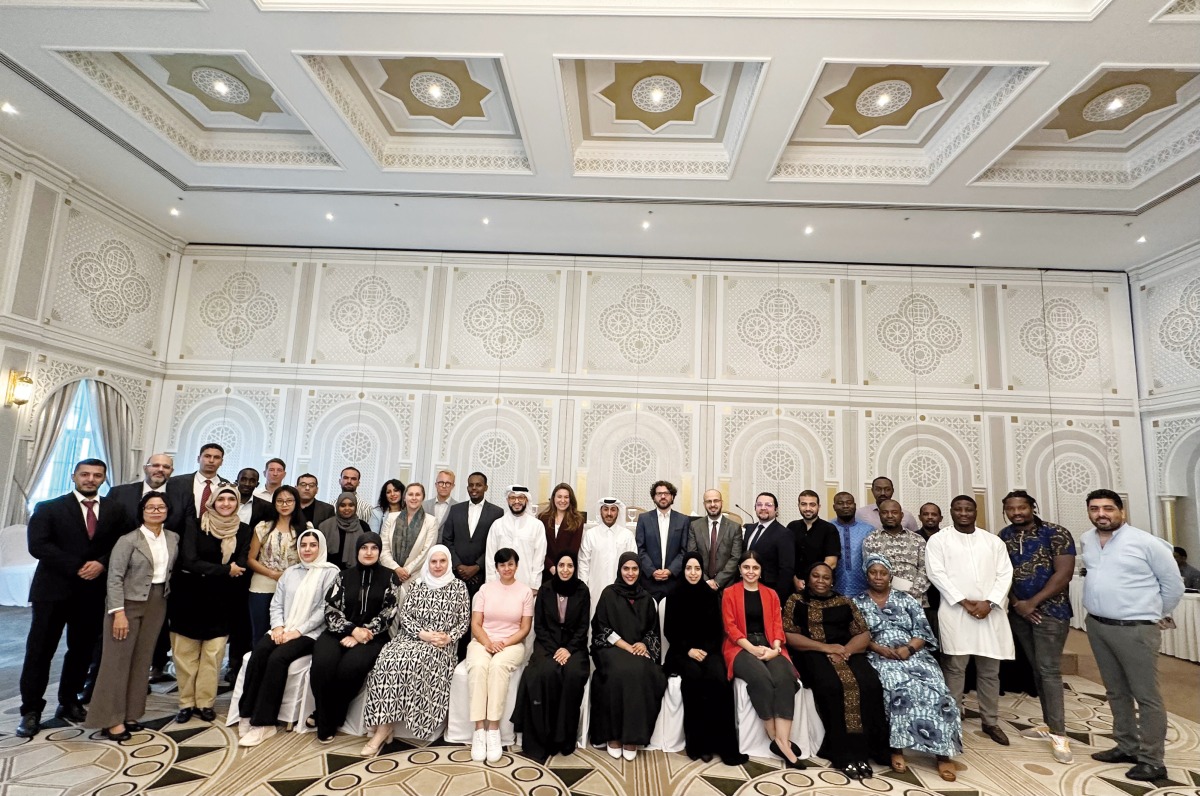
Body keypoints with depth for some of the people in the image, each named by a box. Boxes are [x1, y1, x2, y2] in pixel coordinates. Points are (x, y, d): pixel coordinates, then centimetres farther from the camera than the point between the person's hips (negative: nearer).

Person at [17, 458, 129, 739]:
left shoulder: (115, 511, 6)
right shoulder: (48, 508, -1)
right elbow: (38, 545, -11)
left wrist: (102, 563, -15)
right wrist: (77, 568, -18)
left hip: (93, 592, 2)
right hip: (53, 590, -2)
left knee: (82, 651, 11)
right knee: (40, 652, 4)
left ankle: (69, 703, 27)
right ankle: (31, 710, 18)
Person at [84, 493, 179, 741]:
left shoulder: (174, 538, 4)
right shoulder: (128, 540, -12)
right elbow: (114, 577, -14)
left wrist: (167, 597, 4)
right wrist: (118, 612, -18)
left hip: (158, 603, 5)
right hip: (128, 602, -5)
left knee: (142, 660, 11)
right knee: (118, 660, 0)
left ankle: (129, 714, 21)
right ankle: (110, 719, 9)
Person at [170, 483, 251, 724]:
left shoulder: (243, 530, 0)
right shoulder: (194, 525, -5)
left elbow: (241, 569, -6)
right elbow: (189, 561, -15)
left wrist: (207, 572, -13)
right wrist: (225, 570, -17)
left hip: (220, 601, 1)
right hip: (189, 597, -1)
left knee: (213, 654, 3)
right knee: (185, 654, 5)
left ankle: (205, 702, 17)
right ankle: (186, 702, 20)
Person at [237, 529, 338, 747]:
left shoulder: (330, 572, 0)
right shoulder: (289, 572, 19)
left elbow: (325, 609, -8)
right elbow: (276, 604, 14)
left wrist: (297, 631, -14)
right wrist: (278, 626, -5)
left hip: (311, 633, -5)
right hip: (283, 631, 5)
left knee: (278, 657, -28)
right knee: (259, 651, -24)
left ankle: (262, 723, -20)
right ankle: (247, 715, -17)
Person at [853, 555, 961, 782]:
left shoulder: (906, 599, 14)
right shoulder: (858, 602, 9)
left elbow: (923, 632, 6)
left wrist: (908, 648, -12)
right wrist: (881, 649, -15)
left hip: (913, 654, 2)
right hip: (880, 658, -2)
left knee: (934, 688, -26)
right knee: (898, 687, -32)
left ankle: (943, 752, -17)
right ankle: (896, 748, -22)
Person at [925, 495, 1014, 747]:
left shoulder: (994, 541, 11)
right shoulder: (938, 540, 1)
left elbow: (1004, 574, 4)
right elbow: (936, 573, -6)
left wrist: (989, 602, -9)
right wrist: (964, 602, -12)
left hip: (990, 611, 3)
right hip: (955, 611, -3)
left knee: (990, 669, 10)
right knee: (954, 667, 1)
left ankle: (990, 721, 24)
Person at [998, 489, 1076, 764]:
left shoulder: (1056, 534, -10)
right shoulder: (1003, 537, 4)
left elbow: (1064, 574, -15)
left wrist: (1033, 602, -15)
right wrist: (1016, 603, -7)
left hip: (1050, 611, -5)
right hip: (1019, 612, 5)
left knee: (1049, 670, -6)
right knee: (1038, 669, 13)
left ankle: (1059, 734, 0)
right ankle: (1050, 723, 23)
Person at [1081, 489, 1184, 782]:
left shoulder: (1146, 542, -11)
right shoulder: (1086, 541, 5)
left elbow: (1173, 584, -1)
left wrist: (1151, 612, 7)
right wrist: (1101, 607, 16)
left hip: (1135, 629, -6)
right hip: (1096, 626, 6)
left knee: (1146, 696, 3)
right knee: (1116, 692, 17)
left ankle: (1152, 761, 13)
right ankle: (1127, 746, 30)